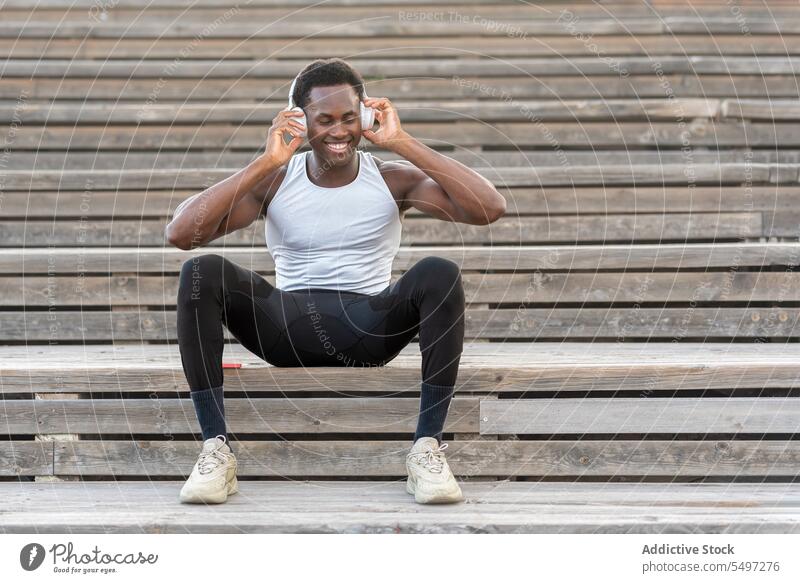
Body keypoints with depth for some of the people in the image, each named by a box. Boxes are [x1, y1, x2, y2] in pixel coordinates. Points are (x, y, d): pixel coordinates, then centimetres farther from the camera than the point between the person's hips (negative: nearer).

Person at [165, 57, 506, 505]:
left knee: (440, 273, -29)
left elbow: (490, 209, -13)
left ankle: (427, 448, -25)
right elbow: (180, 234, -11)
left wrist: (405, 144, -12)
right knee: (203, 272, -24)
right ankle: (216, 449, -24)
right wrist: (266, 163, -14)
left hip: (371, 328, -1)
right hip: (289, 328, 1)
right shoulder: (275, 181, 4)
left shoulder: (393, 179, 3)